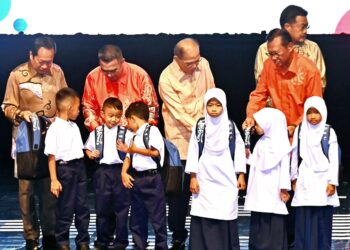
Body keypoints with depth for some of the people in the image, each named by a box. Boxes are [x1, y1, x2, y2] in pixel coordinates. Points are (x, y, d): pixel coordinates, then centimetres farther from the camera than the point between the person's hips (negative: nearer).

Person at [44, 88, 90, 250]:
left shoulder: (74, 126, 10)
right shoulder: (54, 128, -12)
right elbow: (51, 156, -14)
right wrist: (54, 180, -17)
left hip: (80, 167, 7)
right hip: (65, 168, -7)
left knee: (82, 207, 10)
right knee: (65, 209, 2)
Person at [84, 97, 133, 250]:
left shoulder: (126, 133, 1)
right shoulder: (96, 133, 7)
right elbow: (88, 148, 17)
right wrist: (91, 154, -4)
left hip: (120, 171, -2)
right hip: (102, 172, 2)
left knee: (121, 207, 2)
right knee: (102, 207, 8)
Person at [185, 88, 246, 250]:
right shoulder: (200, 126, 3)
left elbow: (239, 151, 6)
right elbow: (193, 152, 3)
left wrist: (241, 175, 3)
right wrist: (193, 178, 0)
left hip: (226, 180, 0)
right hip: (204, 180, 0)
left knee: (225, 217, -2)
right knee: (204, 219, -3)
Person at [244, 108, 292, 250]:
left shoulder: (280, 143, -9)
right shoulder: (262, 142, 15)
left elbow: (284, 166, -12)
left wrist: (284, 188, -15)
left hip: (273, 192, -8)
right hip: (259, 192, 8)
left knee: (273, 223, -5)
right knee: (258, 222, 10)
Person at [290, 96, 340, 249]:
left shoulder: (329, 132, 0)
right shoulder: (300, 131, 5)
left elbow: (334, 159, -2)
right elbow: (295, 156, 10)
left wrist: (332, 182, -7)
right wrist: (294, 178, 11)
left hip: (323, 181, -1)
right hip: (305, 181, 1)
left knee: (322, 219, -1)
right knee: (303, 219, 0)